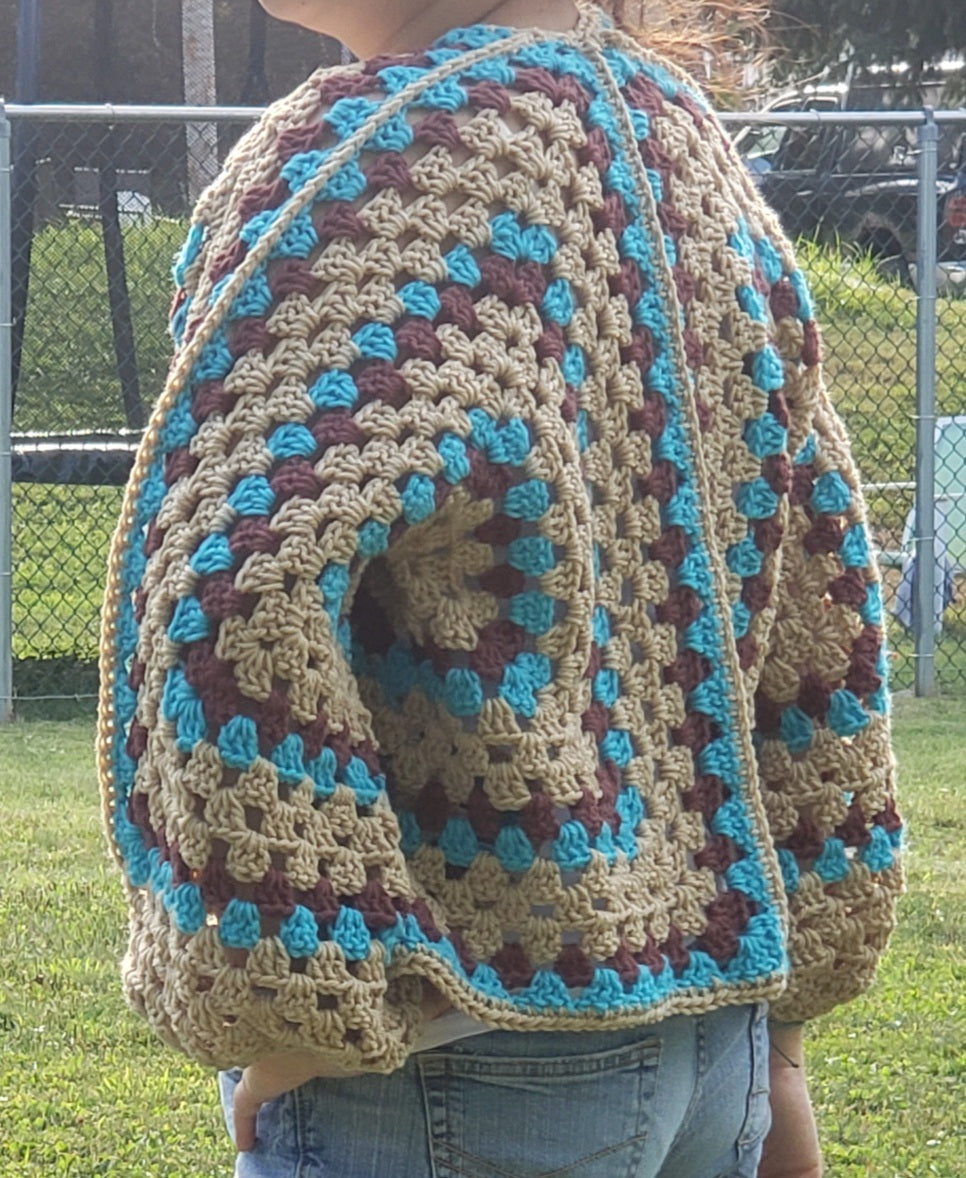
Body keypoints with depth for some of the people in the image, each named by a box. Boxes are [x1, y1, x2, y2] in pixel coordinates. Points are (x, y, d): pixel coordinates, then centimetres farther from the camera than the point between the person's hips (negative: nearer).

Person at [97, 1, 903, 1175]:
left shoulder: (390, 151, -13)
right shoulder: (685, 141, 11)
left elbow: (237, 579, -27)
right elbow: (823, 599, 15)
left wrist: (297, 999, -17)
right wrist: (775, 1009, 19)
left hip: (465, 1063, -8)